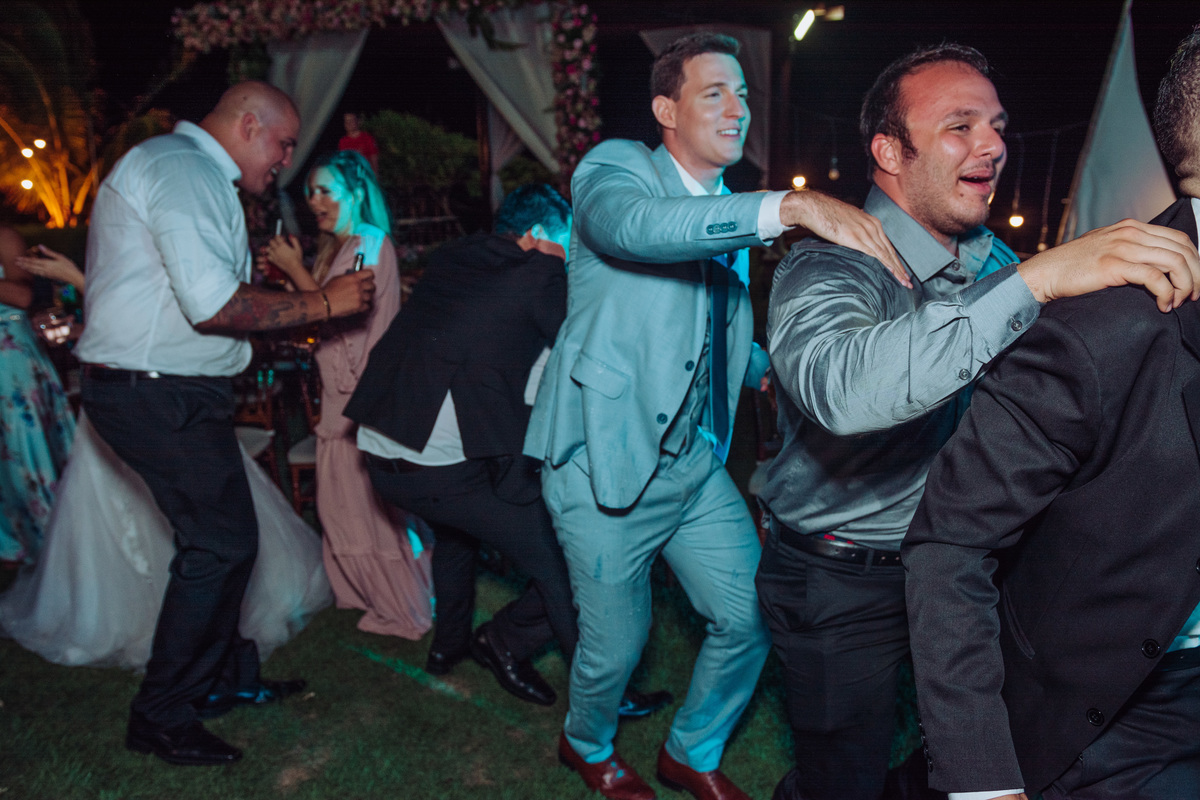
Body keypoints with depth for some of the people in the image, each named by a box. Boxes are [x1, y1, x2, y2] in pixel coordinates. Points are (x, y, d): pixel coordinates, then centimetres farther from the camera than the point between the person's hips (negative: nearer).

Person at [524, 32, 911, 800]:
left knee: (752, 619, 7)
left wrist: (773, 367, 8)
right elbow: (634, 223, -34)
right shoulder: (615, 165, -7)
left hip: (697, 460, 7)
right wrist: (788, 206, -45)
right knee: (617, 645, 5)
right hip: (608, 460, -6)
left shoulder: (732, 213, 15)